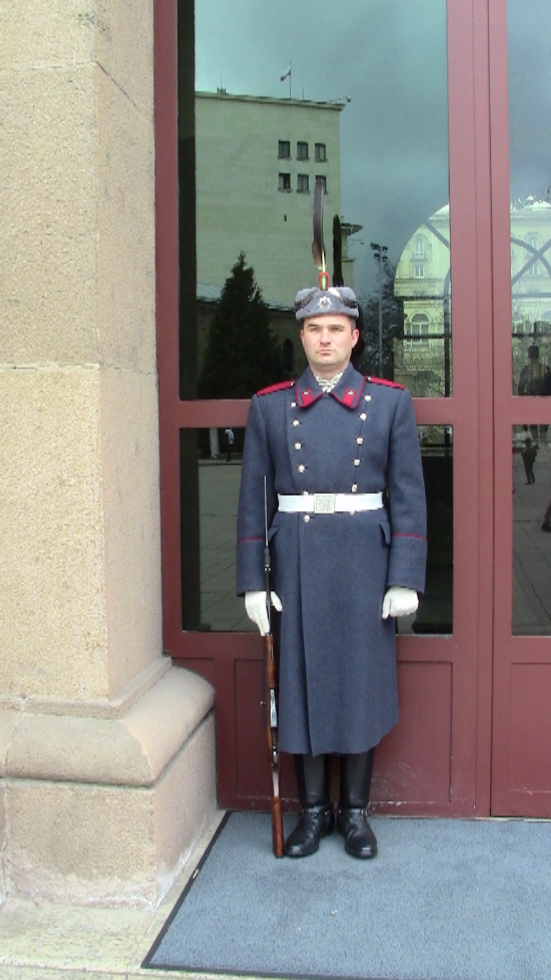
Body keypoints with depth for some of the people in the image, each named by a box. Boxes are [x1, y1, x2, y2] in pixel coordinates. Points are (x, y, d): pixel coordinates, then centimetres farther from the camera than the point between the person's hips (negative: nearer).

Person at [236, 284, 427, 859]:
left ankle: (355, 810, 24)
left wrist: (405, 579, -6)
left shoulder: (389, 402, 3)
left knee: (363, 680, 6)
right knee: (302, 681, 7)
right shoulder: (269, 406, 5)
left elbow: (409, 496, 1)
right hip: (296, 564, 1)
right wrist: (252, 582, -2)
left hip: (365, 563, 0)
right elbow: (253, 499, 3)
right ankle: (313, 808, 25)